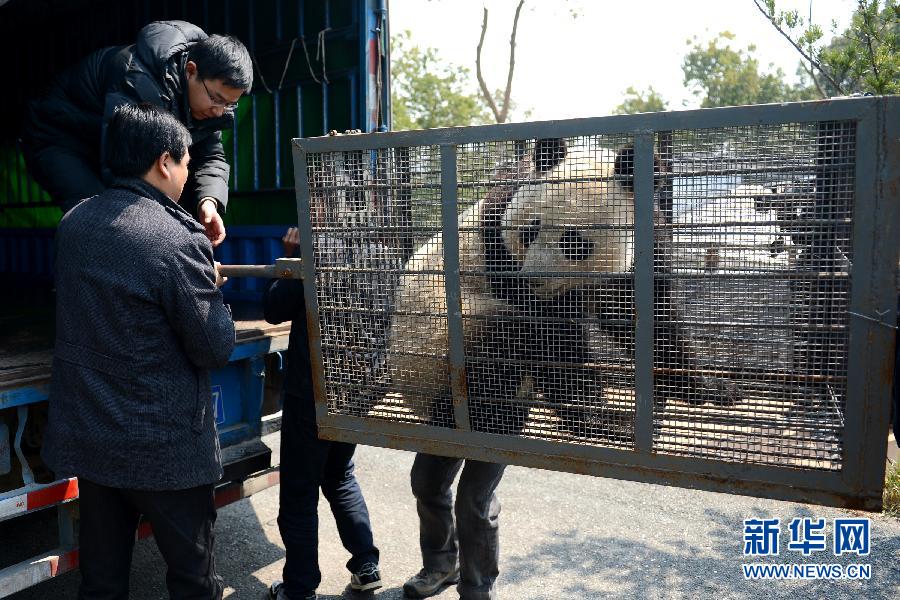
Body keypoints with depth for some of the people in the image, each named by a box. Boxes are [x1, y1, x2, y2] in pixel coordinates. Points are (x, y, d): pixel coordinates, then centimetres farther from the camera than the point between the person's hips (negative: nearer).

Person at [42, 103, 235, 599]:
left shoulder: (72, 222, 1)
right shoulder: (178, 241, -22)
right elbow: (215, 349, -16)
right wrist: (212, 289, 1)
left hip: (86, 436, 7)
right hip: (164, 445, -6)